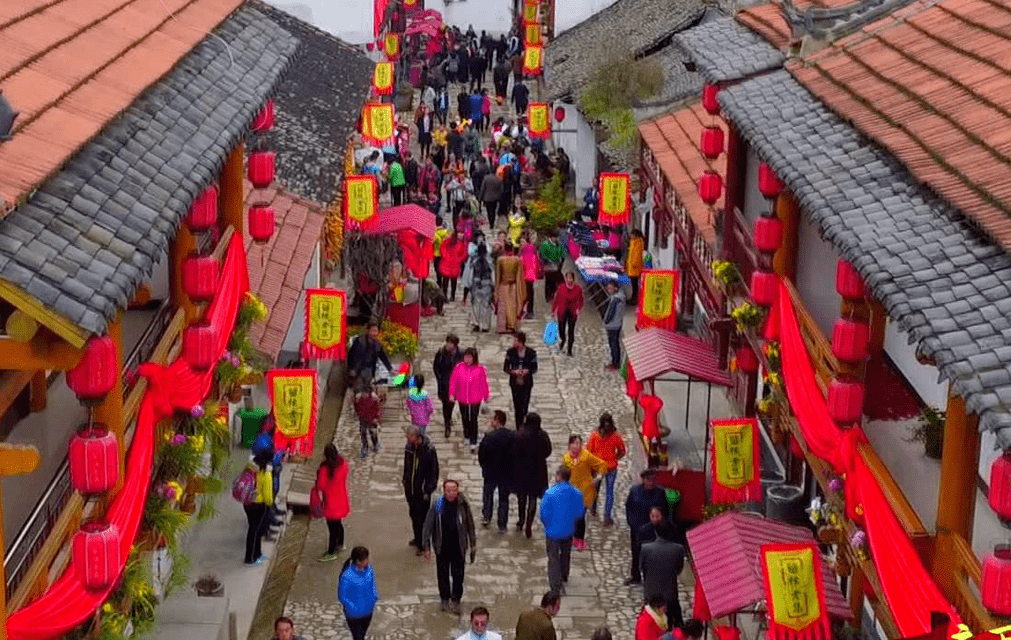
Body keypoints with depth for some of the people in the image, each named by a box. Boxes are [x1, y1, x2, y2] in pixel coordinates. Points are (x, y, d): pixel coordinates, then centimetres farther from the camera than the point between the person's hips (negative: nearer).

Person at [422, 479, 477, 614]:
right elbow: (428, 525, -5)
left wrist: (473, 546, 8)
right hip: (442, 546, 0)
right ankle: (445, 599, 31)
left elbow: (470, 525, 3)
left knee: (458, 575, 2)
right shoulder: (437, 505, -12)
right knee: (443, 574, 12)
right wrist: (426, 547, -5)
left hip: (458, 546, 0)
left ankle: (455, 600, 19)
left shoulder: (463, 505, -10)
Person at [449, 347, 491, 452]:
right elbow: (453, 381, -2)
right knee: (465, 419, 17)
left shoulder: (480, 369, -9)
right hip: (462, 399, 2)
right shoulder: (458, 367, -7)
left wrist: (486, 396, 7)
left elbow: (484, 383, 0)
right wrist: (452, 394, -9)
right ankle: (467, 436, 40)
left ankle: (473, 444, 3)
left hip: (475, 400, -2)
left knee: (473, 420, -3)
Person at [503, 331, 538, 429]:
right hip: (515, 383, 1)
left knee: (524, 407, 2)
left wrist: (527, 371, -20)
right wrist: (513, 371, -20)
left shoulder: (531, 353, -7)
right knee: (517, 407, 1)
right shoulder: (510, 352, -4)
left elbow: (534, 369, 2)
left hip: (526, 383, -1)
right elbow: (505, 368, 1)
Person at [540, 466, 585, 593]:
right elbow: (580, 512, -1)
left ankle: (556, 586, 9)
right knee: (565, 554, 25)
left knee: (553, 558, 8)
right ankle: (564, 578, 44)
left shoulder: (550, 493, -22)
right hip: (569, 531, 4)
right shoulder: (577, 494, -10)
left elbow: (544, 514, -17)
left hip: (553, 531, -4)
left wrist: (547, 525, 3)